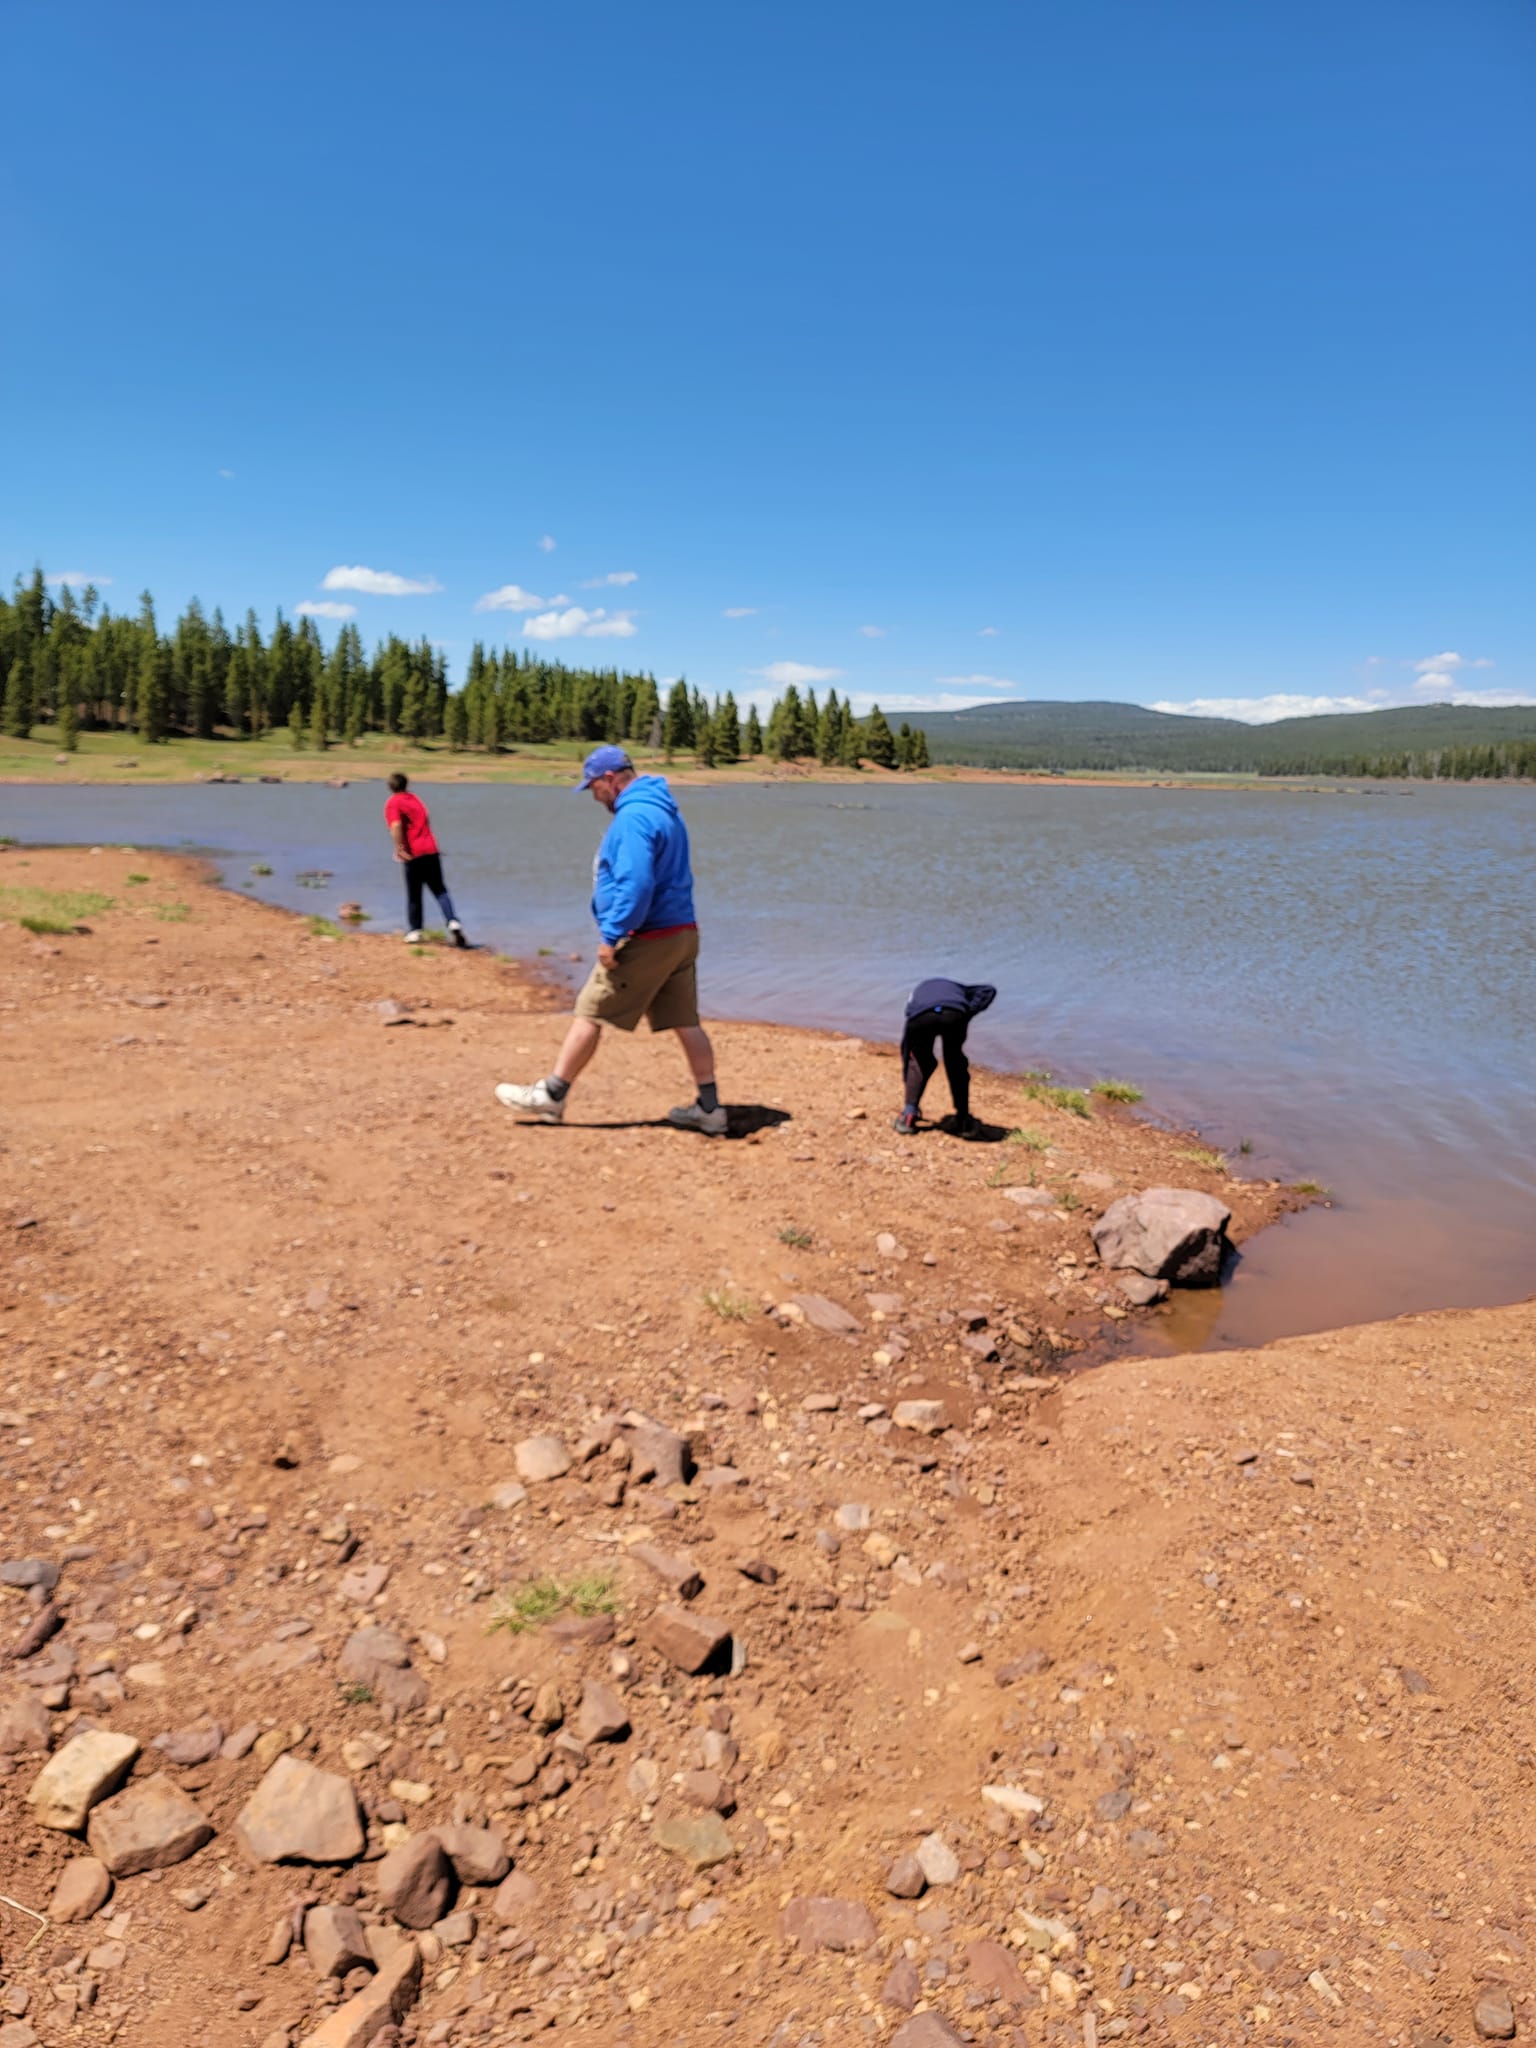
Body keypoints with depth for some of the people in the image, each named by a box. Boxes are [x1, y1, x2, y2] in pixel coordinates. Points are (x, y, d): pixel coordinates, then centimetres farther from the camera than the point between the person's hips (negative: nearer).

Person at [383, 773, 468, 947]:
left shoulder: (392, 803, -2)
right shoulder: (415, 798, 18)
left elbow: (396, 826, -19)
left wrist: (399, 848, -20)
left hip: (413, 854, -4)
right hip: (431, 850, 4)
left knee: (413, 894, 7)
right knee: (440, 890, 7)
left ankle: (414, 931, 12)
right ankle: (453, 922, -12)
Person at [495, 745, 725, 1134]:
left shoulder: (633, 817, -16)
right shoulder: (665, 810, 16)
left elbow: (636, 885, -26)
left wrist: (611, 936, -21)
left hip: (646, 939, -9)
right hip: (682, 932, 9)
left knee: (589, 1013, 2)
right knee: (685, 1022, 10)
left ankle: (551, 1095, 11)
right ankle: (709, 1107, 11)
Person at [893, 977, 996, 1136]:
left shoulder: (916, 993, 45)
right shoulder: (957, 988, 45)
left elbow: (905, 1045, 43)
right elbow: (988, 991, 25)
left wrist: (907, 1079, 48)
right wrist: (968, 1013, 17)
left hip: (920, 1017, 1)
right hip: (954, 1015, 0)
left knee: (919, 1063, 27)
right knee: (956, 1064, 24)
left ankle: (908, 1117, 20)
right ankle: (963, 1121, 25)